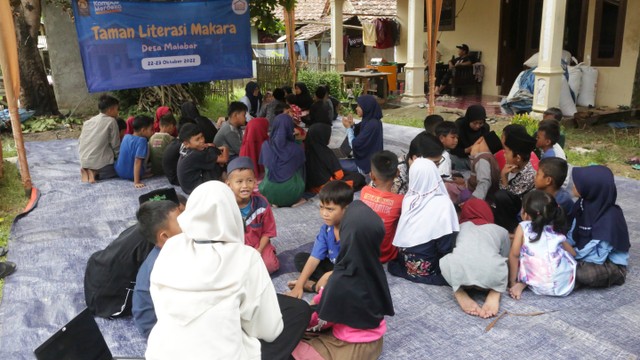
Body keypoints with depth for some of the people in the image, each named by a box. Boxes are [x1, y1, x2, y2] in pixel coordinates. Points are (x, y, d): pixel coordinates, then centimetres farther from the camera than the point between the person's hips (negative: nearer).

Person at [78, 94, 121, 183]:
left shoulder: (88, 122, 14)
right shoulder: (111, 121, -4)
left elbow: (79, 143, 15)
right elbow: (115, 146, -4)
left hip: (84, 163, 6)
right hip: (101, 163, -6)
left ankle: (87, 172, 1)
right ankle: (96, 174, -8)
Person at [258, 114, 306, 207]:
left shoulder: (266, 145, -2)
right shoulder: (297, 149, -5)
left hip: (269, 193, 0)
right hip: (291, 195, 0)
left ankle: (272, 202, 6)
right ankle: (297, 200, 8)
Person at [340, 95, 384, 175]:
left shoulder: (371, 124, -26)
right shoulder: (370, 120, 2)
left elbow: (355, 145, -22)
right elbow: (359, 137, 13)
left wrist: (348, 127, -10)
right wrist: (352, 125, -4)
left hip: (366, 165, -9)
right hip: (365, 160, 9)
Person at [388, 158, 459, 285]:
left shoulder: (407, 198, -5)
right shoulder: (443, 203, -22)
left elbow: (401, 233, 7)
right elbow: (446, 246, -20)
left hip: (404, 260, 5)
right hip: (426, 266, -5)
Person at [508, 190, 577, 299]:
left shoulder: (523, 228, 2)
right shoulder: (557, 232, 13)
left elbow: (514, 255, -3)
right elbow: (573, 253, 21)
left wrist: (512, 281, 3)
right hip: (565, 286, 1)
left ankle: (522, 284, 0)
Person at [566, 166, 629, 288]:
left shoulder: (610, 218, -29)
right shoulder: (583, 204, -6)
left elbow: (598, 257, -28)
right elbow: (574, 234, 2)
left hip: (611, 264, -6)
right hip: (587, 254, 6)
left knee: (583, 274, -36)